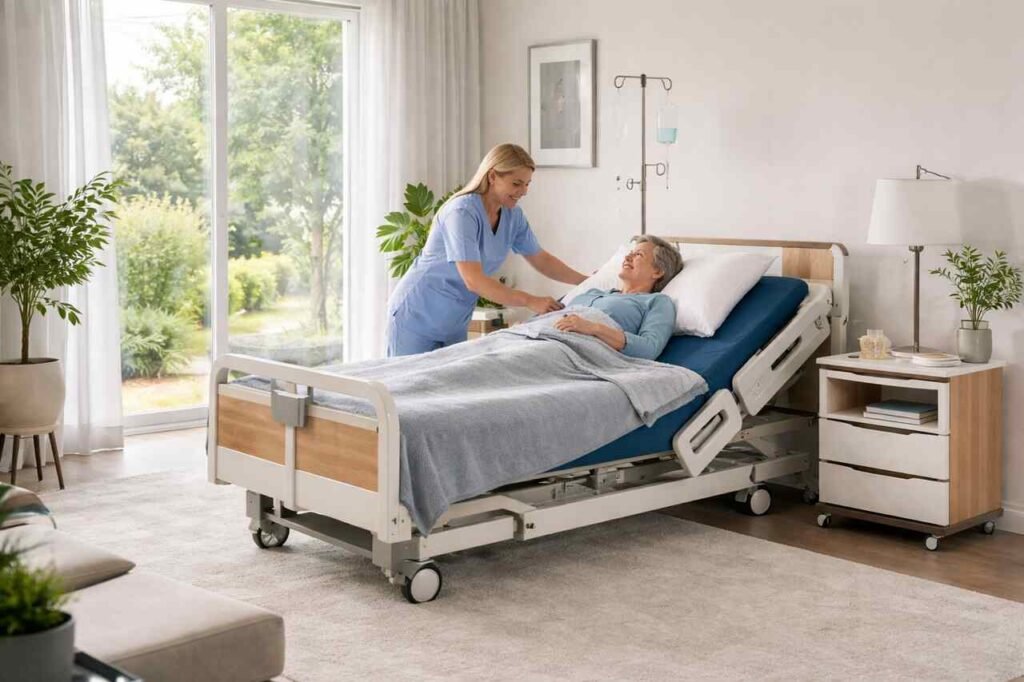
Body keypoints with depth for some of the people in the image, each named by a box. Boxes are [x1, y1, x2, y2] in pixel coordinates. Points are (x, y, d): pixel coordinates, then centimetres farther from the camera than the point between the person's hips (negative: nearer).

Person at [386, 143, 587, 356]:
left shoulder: (513, 215, -1)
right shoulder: (462, 212, -24)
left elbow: (541, 259, 12)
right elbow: (473, 280, -32)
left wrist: (585, 281, 1)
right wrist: (530, 301, -34)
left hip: (455, 323, 7)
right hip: (417, 317, -7)